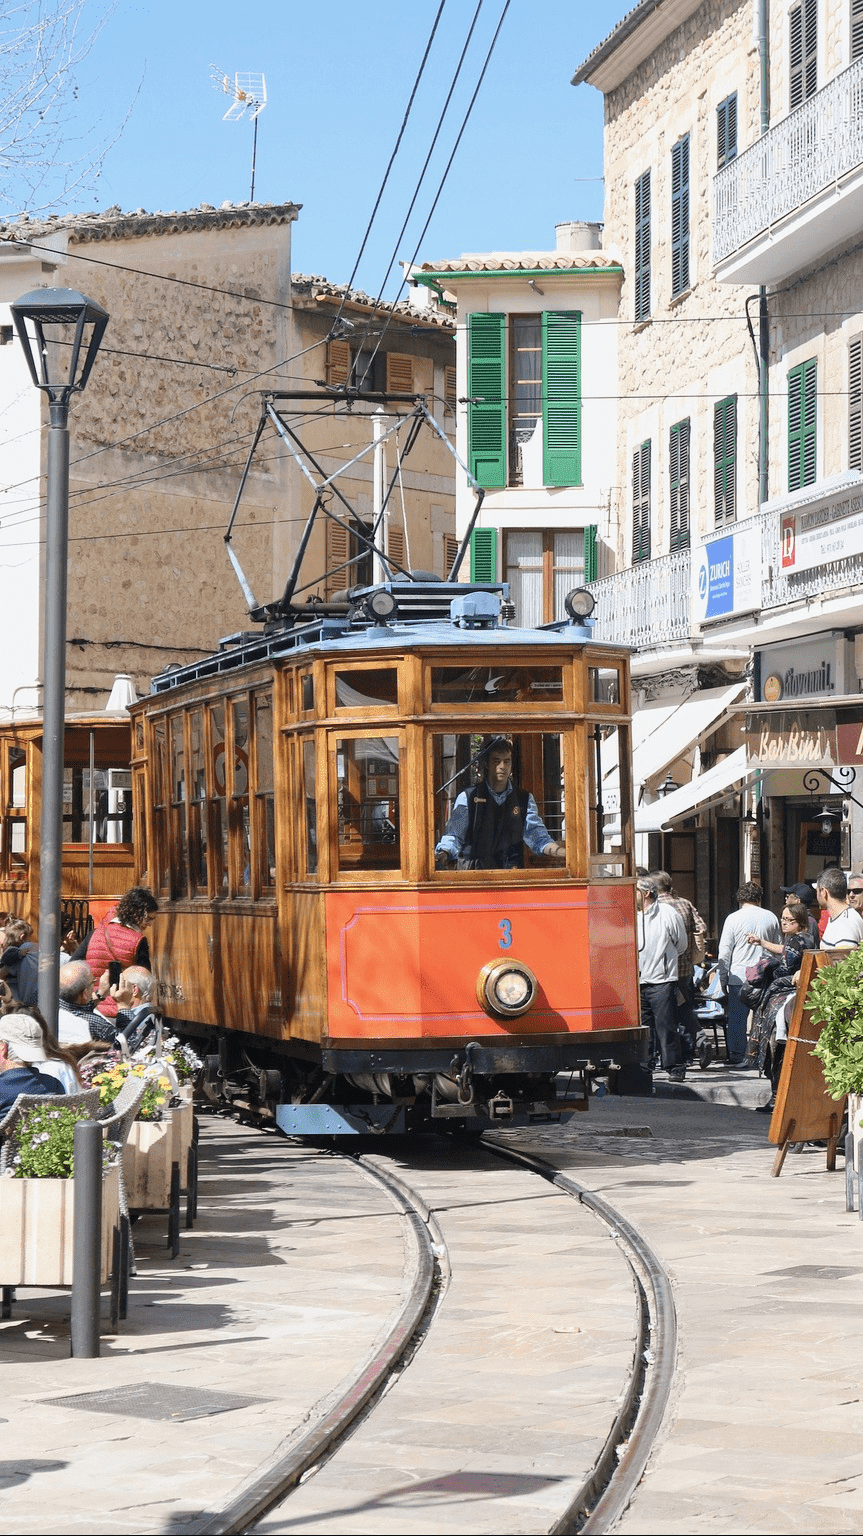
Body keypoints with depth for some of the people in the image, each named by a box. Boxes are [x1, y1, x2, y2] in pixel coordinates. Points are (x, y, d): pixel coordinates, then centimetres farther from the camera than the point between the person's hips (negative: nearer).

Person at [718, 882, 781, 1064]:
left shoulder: (733, 919, -3)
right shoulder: (770, 918, 5)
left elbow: (725, 951, -2)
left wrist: (723, 977, 5)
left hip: (739, 976, -3)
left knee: (738, 1017, 3)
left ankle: (737, 1056, 5)